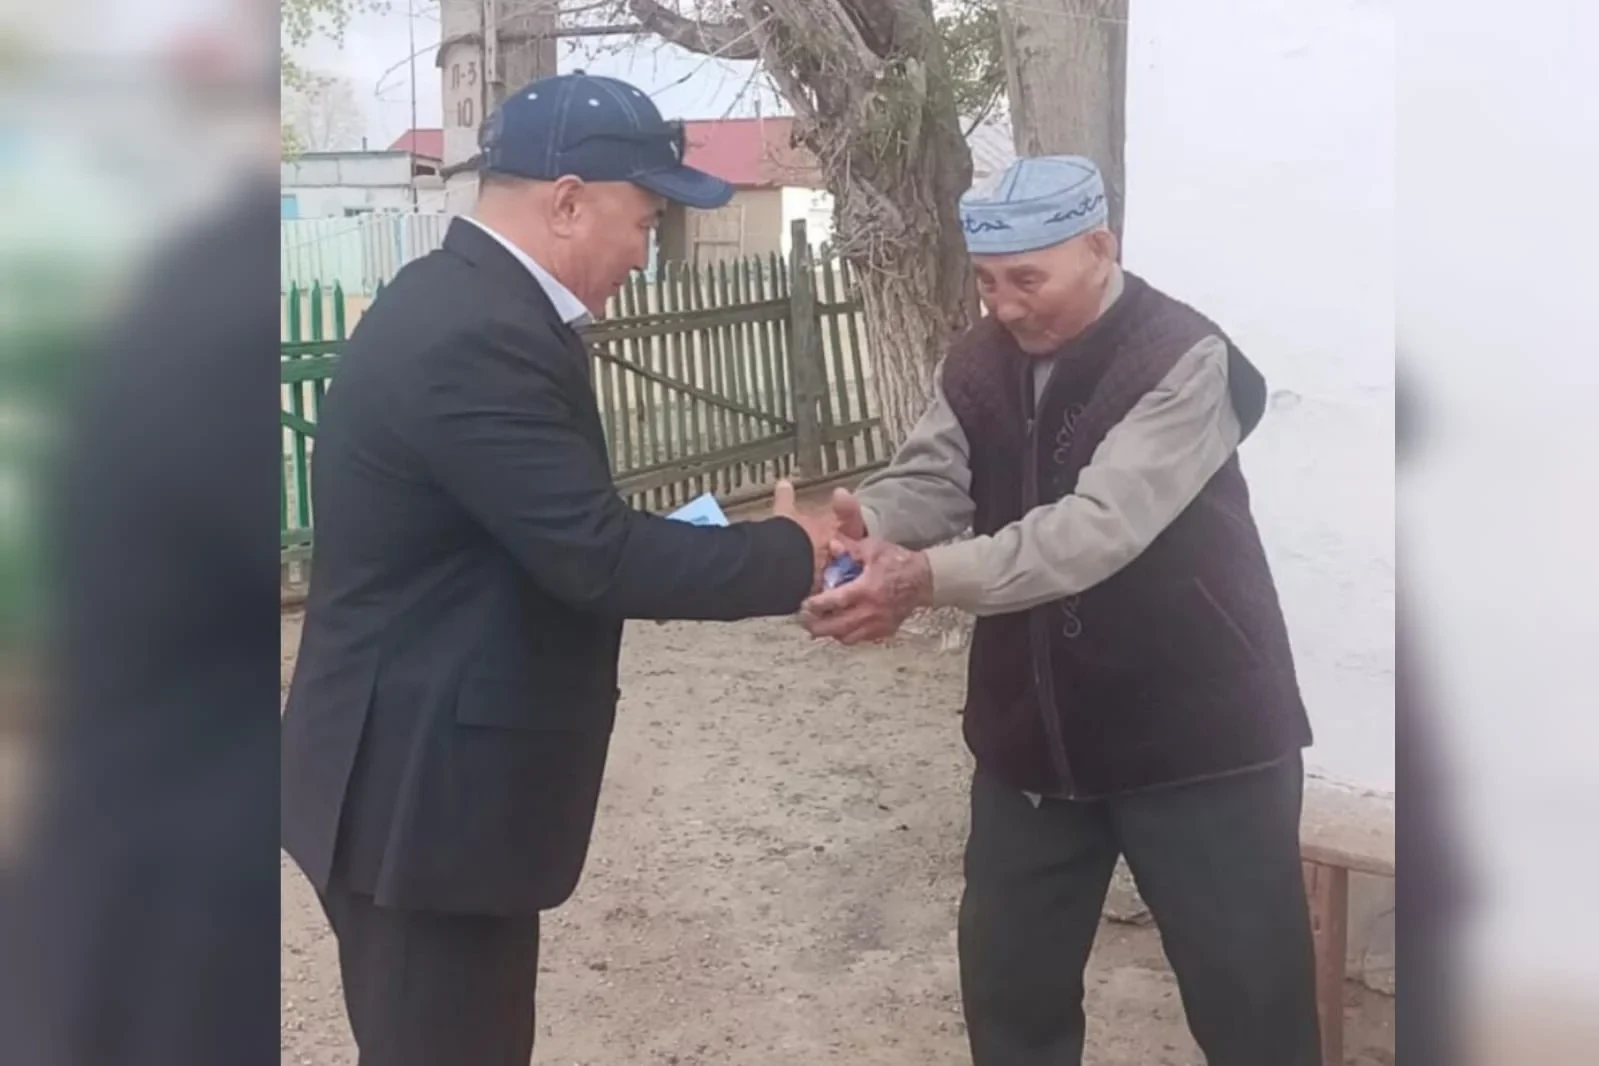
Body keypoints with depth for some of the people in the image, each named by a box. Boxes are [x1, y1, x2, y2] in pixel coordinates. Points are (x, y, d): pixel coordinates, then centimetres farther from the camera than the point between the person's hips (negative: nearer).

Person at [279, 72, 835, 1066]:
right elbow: (594, 554, -26)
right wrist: (788, 554, -13)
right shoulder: (474, 334, -24)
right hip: (423, 790, -10)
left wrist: (695, 544, 4)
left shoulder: (470, 302, 9)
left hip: (436, 771, 10)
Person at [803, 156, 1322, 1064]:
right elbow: (928, 482, -7)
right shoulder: (980, 363, 3)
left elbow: (1100, 524, -31)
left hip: (1197, 733, -5)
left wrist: (926, 578, -42)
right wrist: (866, 528, -32)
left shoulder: (1184, 358, -19)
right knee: (1007, 973, 16)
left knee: (1247, 991, 7)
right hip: (1034, 733, 6)